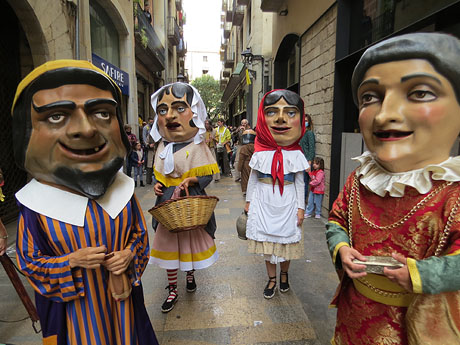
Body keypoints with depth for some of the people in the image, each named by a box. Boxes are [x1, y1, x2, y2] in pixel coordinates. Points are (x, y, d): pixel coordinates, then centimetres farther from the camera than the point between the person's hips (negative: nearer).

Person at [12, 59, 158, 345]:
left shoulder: (123, 191, -10)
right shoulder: (36, 206, -17)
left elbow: (140, 233, 2)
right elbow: (30, 260, -5)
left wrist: (130, 254, -17)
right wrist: (72, 262, -22)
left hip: (120, 294, 2)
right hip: (76, 303, -2)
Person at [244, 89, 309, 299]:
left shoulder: (295, 154, -5)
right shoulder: (261, 153, -4)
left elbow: (300, 182, 0)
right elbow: (253, 178, 5)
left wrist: (301, 207, -1)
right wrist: (248, 201, 8)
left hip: (286, 203, 0)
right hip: (264, 202, 1)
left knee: (286, 240, 11)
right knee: (267, 241, 9)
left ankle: (284, 274, 38)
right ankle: (272, 279, 29)